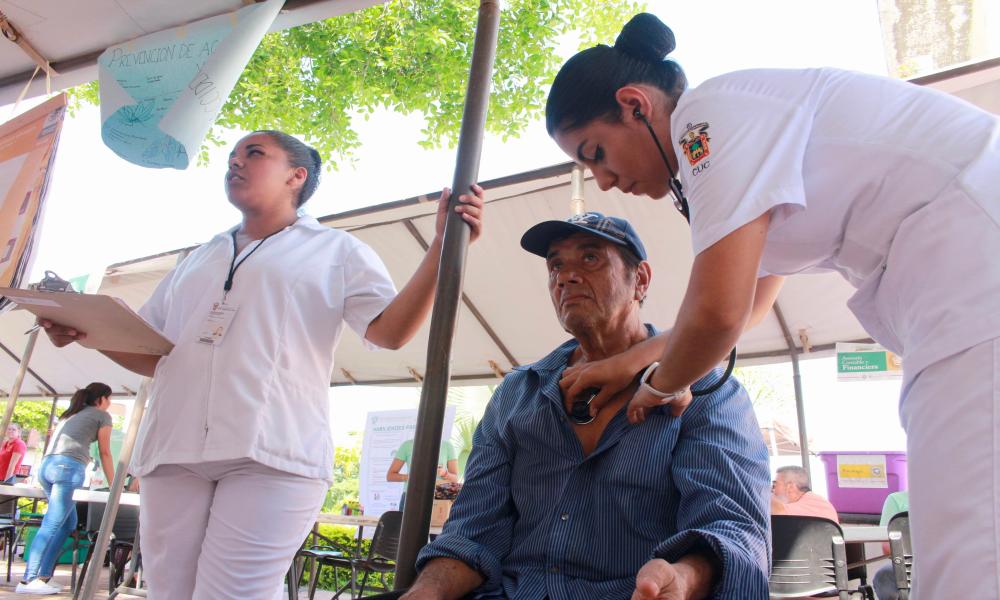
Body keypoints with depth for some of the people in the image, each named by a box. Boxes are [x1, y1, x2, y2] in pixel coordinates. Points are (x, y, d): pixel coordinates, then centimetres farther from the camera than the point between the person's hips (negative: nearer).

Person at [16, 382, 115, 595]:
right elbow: (105, 454, 11)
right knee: (51, 525, -9)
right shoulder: (102, 415, 10)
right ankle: (29, 580, -12)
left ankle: (42, 576, 6)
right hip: (68, 467, -8)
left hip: (46, 465, 8)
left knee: (68, 523, 11)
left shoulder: (70, 414, 30)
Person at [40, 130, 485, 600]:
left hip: (272, 455, -5)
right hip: (172, 452, 6)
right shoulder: (199, 260, 26)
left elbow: (388, 330, -5)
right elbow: (152, 354, 26)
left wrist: (444, 245, -15)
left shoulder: (336, 251, 10)